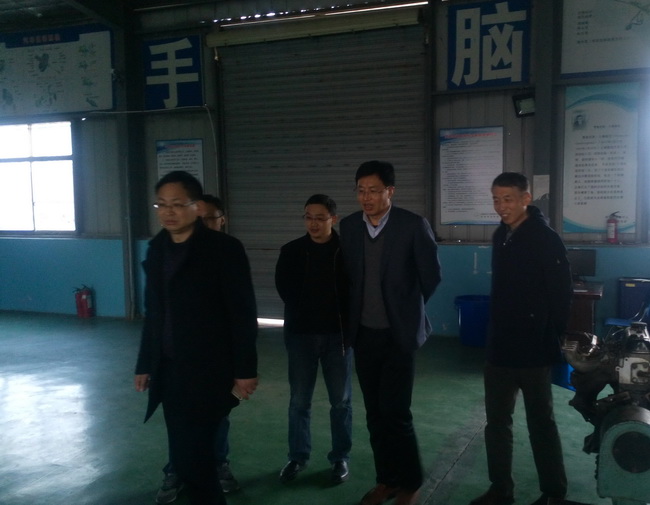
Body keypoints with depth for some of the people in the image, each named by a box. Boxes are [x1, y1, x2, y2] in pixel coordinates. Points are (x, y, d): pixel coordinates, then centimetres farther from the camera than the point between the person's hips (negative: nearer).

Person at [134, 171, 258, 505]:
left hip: (207, 371, -6)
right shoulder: (156, 249, 9)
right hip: (168, 370, 6)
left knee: (193, 455, -5)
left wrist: (245, 370, -12)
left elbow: (243, 314, -11)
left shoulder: (224, 249, -9)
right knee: (186, 454, 12)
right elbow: (153, 313, 13)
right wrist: (145, 364, 13)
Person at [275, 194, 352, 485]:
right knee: (299, 400, 9)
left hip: (337, 334, -1)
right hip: (301, 334, 1)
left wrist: (346, 323, -9)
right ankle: (297, 457, 24)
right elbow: (284, 289, 2)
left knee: (341, 401, 9)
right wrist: (305, 314, 1)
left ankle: (340, 458, 23)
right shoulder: (291, 251, -1)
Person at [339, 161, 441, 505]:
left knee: (394, 411, -5)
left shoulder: (414, 226, -11)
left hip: (399, 333, -4)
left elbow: (431, 276, -3)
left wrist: (406, 308, 6)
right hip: (364, 334, 4)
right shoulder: (348, 227, 2)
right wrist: (354, 313, 10)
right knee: (375, 412, 11)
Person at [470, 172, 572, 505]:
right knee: (496, 422, 12)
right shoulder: (501, 236, 8)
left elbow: (561, 296, -14)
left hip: (533, 351, -7)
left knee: (541, 424, 7)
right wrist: (494, 335, 13)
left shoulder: (546, 240, -13)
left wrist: (549, 340, -14)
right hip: (499, 348, 7)